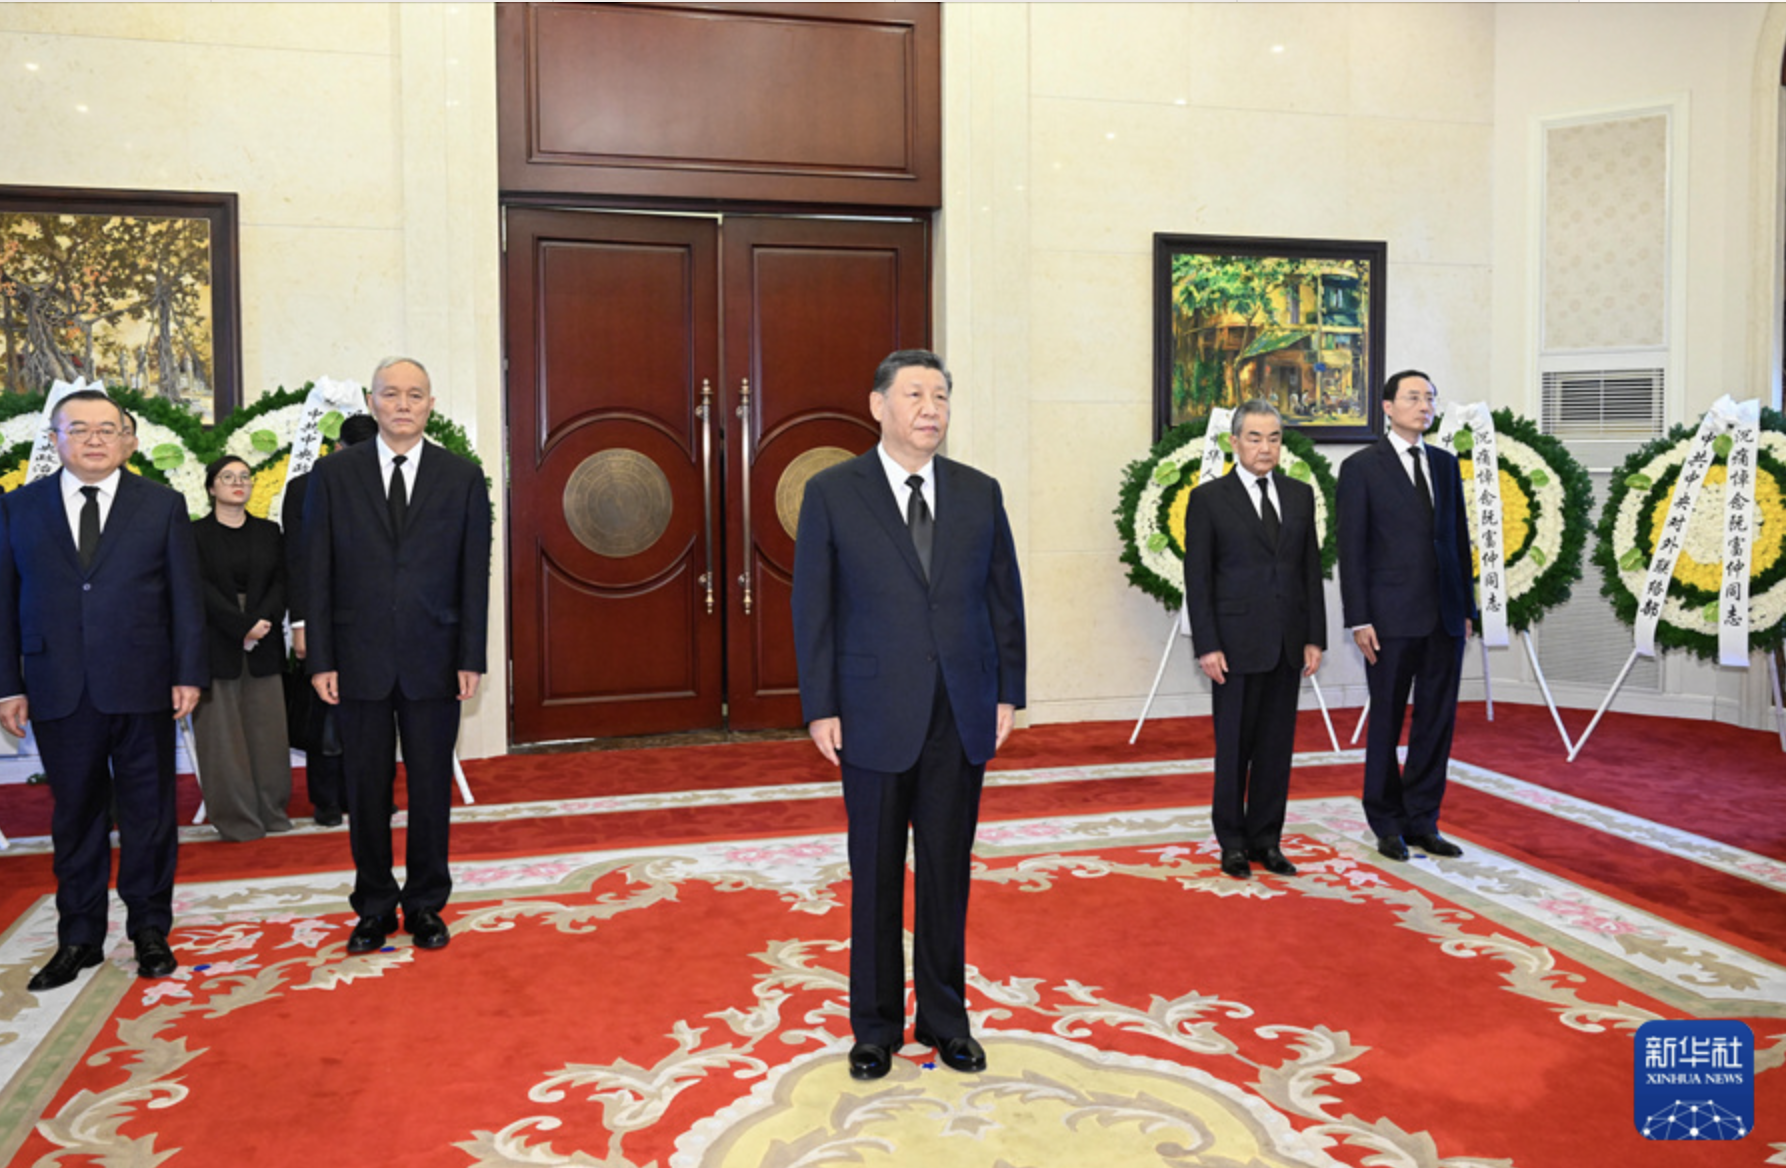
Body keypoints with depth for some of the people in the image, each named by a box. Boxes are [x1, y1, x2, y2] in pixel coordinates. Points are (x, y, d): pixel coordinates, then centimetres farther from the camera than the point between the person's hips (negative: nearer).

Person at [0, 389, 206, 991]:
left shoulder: (163, 505, 5)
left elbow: (186, 596, 3)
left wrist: (188, 674, -4)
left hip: (142, 688, -1)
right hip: (59, 693, 1)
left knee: (149, 813, 6)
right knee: (75, 816, 10)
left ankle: (150, 930, 20)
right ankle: (79, 937, 22)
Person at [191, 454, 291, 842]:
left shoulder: (268, 532, 13)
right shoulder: (195, 534, 2)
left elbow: (280, 582, 5)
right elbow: (203, 589, -7)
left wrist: (264, 621, -12)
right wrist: (243, 627, -16)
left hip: (263, 648, 3)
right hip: (216, 646, -3)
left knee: (268, 729, 3)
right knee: (221, 733, -1)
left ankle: (272, 811, 12)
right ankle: (235, 818, 4)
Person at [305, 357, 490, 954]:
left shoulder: (463, 477, 4)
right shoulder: (333, 474, 4)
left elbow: (474, 574, 2)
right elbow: (317, 573, 2)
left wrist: (472, 658, -3)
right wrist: (321, 659, -4)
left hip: (433, 661, 0)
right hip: (360, 659, 0)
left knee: (431, 788, 7)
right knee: (367, 789, 8)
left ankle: (425, 903, 22)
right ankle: (374, 905, 23)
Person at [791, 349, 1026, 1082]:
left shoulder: (980, 493, 5)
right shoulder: (832, 493, -2)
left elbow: (1005, 598, 8)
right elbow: (813, 608, -3)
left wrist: (1008, 692, 3)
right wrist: (820, 708, -7)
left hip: (961, 717, 3)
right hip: (875, 717, -2)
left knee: (948, 874, 12)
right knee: (875, 877, 9)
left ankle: (944, 1017, 29)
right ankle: (876, 1025, 26)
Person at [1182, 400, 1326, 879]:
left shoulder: (1300, 495, 10)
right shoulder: (1208, 498, -3)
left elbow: (1311, 570, 11)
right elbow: (1197, 579, -5)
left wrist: (1315, 638, 4)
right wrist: (1207, 646, -11)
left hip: (1287, 645, 4)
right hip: (1237, 646, -4)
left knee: (1277, 746, 9)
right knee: (1234, 747, 5)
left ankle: (1267, 840, 21)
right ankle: (1233, 842, 18)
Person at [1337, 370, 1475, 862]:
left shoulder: (1446, 464, 13)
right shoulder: (1361, 467, -2)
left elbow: (1459, 539, 15)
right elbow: (1351, 549, -6)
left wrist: (1466, 608, 10)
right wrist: (1359, 620, -11)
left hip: (1445, 618, 5)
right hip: (1392, 618, -5)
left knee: (1437, 722, 8)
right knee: (1386, 723, 5)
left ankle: (1422, 822, 20)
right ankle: (1387, 825, 17)